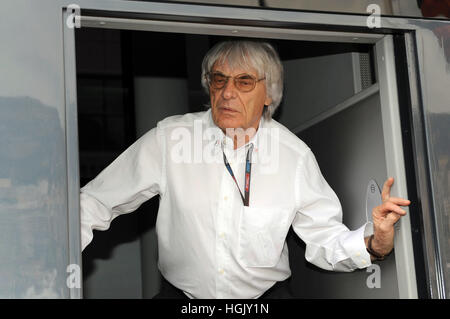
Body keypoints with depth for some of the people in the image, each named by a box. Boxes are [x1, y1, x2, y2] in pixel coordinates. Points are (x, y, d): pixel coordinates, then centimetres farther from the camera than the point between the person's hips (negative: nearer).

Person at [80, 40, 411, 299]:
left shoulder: (295, 155, -3)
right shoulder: (169, 138, -6)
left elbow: (324, 239, 0)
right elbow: (96, 202, -2)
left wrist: (374, 243, -20)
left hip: (265, 295, 2)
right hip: (182, 294, -1)